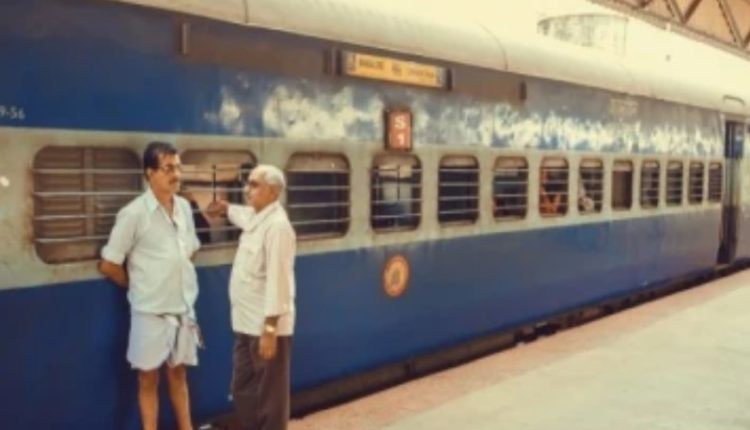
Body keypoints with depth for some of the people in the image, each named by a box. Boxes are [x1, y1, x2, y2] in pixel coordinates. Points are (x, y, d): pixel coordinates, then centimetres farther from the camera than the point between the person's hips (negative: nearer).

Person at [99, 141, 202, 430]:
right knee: (149, 378, 8)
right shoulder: (134, 214, -14)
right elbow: (109, 265, -10)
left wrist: (180, 284, 11)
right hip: (151, 310, -5)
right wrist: (139, 287, 2)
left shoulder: (184, 207, 3)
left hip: (184, 307, 5)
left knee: (178, 374, 18)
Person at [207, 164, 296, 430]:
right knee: (243, 390, 18)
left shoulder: (277, 226, -20)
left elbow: (277, 280, -24)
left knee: (270, 396, 3)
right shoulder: (255, 218, 10)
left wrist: (270, 329, -24)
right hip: (246, 324, 10)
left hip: (268, 326, -10)